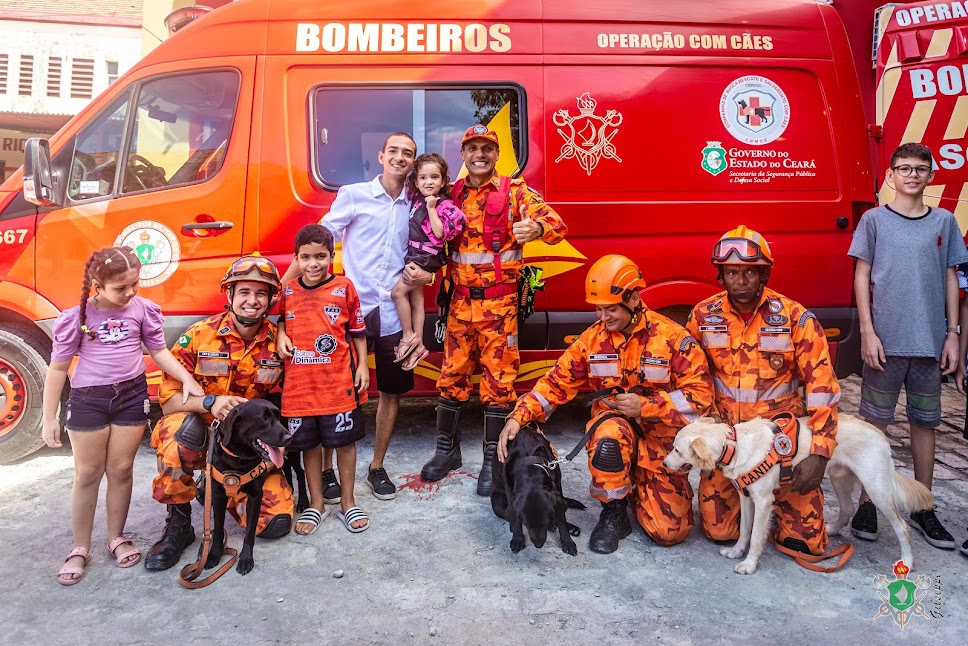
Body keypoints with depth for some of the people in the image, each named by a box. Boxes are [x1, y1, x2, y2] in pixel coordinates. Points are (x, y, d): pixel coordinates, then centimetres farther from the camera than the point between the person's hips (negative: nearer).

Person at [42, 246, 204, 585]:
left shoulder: (143, 309, -6)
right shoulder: (76, 318, -10)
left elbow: (159, 351, 6)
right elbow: (58, 368, -2)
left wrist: (186, 379, -7)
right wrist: (49, 418, 0)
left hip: (132, 395, 1)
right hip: (88, 399, -1)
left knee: (121, 469, 9)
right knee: (88, 474, 8)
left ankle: (117, 538, 27)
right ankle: (80, 549, 22)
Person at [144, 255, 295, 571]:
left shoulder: (278, 342, -7)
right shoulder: (199, 335, -13)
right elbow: (168, 400, -12)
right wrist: (209, 402, -31)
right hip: (199, 437, -2)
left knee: (277, 522, -11)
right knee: (182, 428, -38)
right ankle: (178, 522, -14)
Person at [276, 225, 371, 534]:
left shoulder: (344, 287, -3)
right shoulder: (287, 291, 4)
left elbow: (358, 330, 3)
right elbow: (280, 319, 20)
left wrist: (362, 365, -1)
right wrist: (281, 336, -2)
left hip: (339, 381, -2)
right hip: (299, 383, 2)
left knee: (345, 441, 8)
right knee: (308, 443, 13)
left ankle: (348, 502, 25)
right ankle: (316, 503, 29)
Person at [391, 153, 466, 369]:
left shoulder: (444, 205, -14)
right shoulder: (416, 198, 7)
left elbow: (439, 233, -24)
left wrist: (432, 208, -23)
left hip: (427, 256, -8)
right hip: (413, 254, 8)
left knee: (398, 291, -13)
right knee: (416, 299, 11)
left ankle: (409, 336, 0)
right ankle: (418, 345, 18)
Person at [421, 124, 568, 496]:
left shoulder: (514, 191, -3)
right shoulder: (452, 194, 10)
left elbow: (557, 224, -14)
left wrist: (537, 228, -37)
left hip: (499, 303, -4)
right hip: (461, 302, 4)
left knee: (498, 382, 2)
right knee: (451, 377, 10)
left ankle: (493, 461, 14)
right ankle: (447, 450, 27)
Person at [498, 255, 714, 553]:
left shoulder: (672, 336, -13)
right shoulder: (593, 339, -5)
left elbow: (700, 392, -13)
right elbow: (556, 382, -6)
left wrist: (646, 406, -23)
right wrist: (518, 417, -19)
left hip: (661, 440, -1)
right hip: (613, 422, 1)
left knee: (669, 531, -9)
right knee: (609, 435, -38)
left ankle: (638, 487, 25)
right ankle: (613, 513, -11)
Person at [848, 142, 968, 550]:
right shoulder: (874, 219, 2)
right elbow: (862, 277, 0)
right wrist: (867, 331, -8)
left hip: (930, 341, 3)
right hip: (886, 340, -2)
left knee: (925, 423, 9)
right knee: (875, 421, 3)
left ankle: (923, 508, 21)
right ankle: (867, 503, 13)